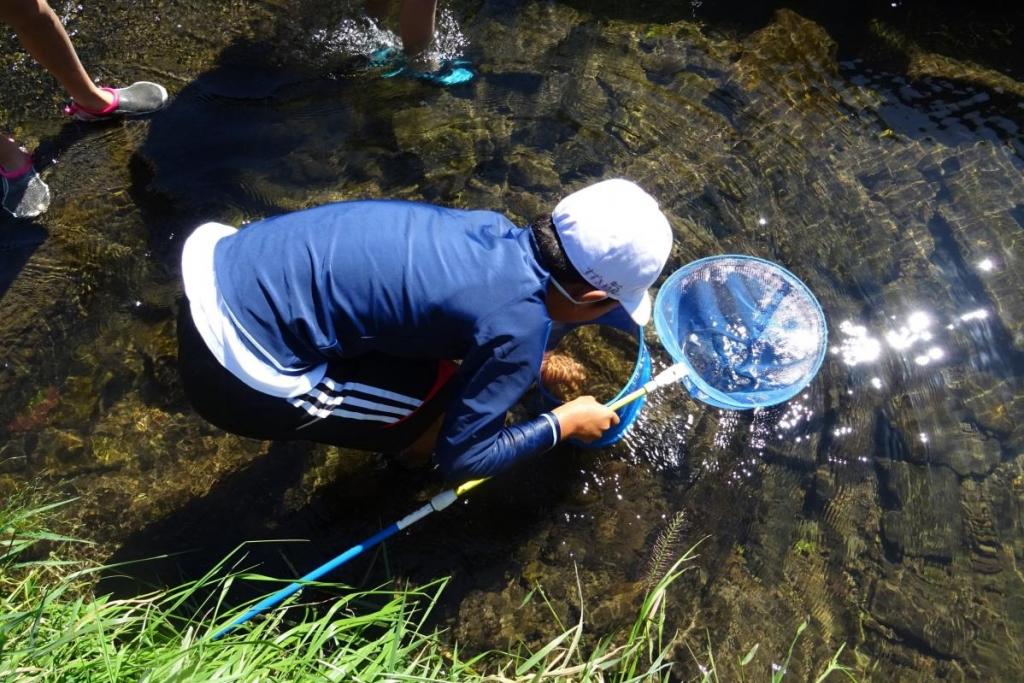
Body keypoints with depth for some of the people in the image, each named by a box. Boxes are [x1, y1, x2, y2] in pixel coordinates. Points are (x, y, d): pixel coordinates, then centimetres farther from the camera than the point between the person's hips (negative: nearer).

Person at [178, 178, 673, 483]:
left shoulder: (496, 232, 3)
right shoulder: (520, 328, -18)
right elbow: (461, 458, -8)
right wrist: (563, 423, 4)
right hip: (241, 373, -8)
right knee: (449, 416, 0)